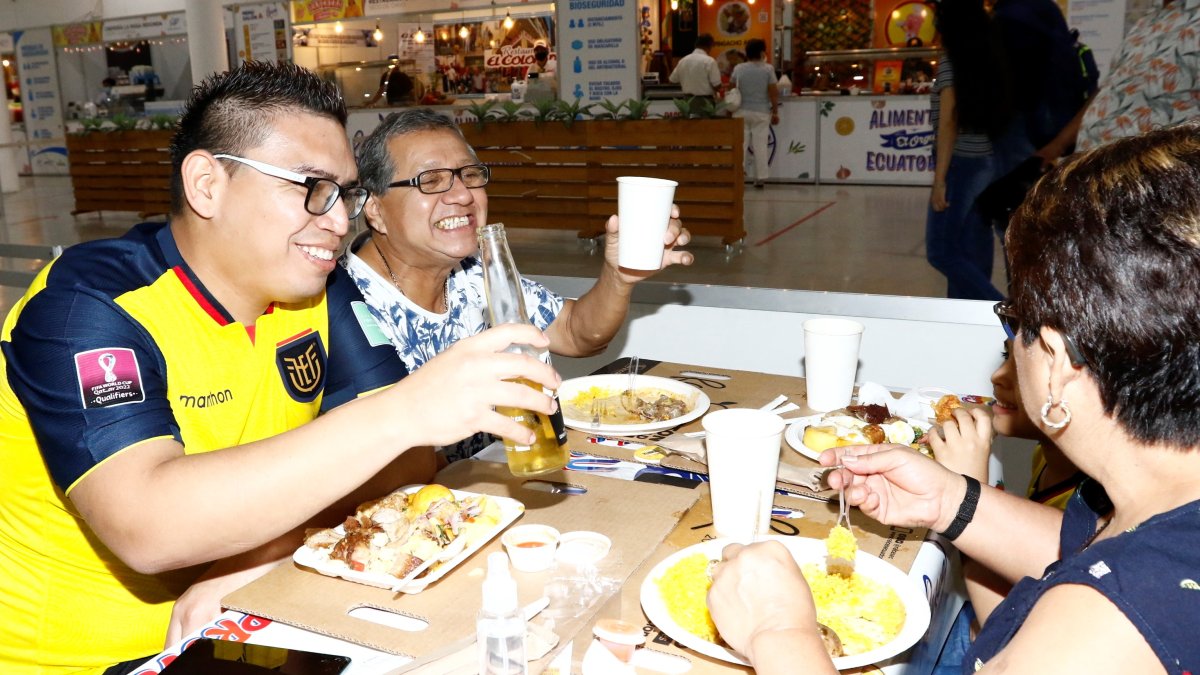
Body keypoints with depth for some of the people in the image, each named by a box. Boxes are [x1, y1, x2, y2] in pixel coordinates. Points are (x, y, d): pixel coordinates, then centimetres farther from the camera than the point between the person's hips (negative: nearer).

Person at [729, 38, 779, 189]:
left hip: (741, 112, 1)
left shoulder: (738, 68, 0)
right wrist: (775, 112, 2)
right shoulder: (768, 69, -5)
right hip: (761, 112, -1)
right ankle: (760, 178, 5)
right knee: (760, 145, 4)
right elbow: (773, 92, -6)